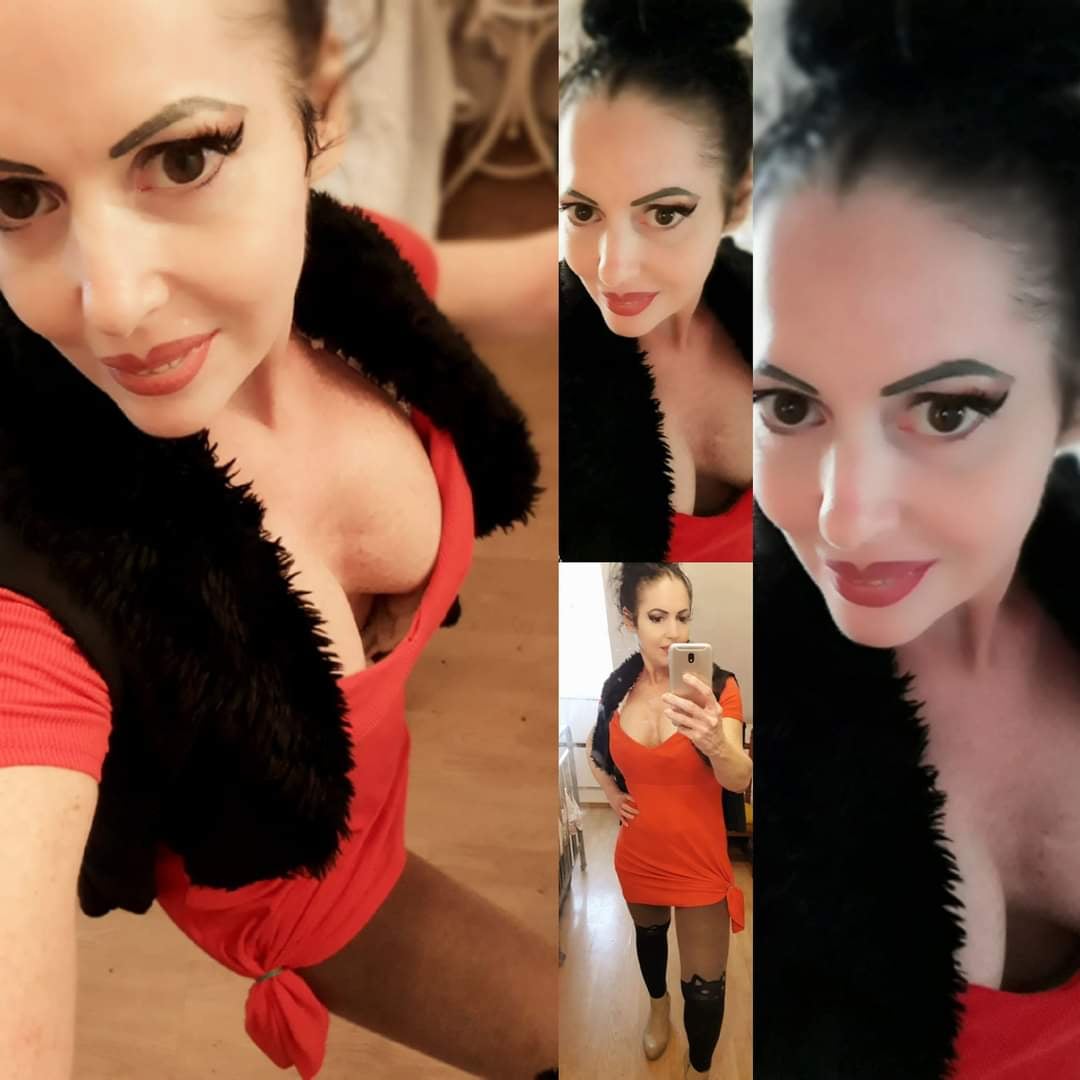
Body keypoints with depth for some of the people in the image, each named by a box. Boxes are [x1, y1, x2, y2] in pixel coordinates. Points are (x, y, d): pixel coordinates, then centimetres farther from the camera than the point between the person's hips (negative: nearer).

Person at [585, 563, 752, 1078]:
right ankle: (658, 1003, 60)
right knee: (648, 934, 29)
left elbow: (739, 780, -33)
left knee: (705, 984, 8)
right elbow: (595, 747, 12)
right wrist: (609, 790, -2)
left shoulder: (716, 686, -21)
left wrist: (716, 741, -53)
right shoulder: (619, 686, -10)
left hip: (700, 860, -4)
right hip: (637, 854, 4)